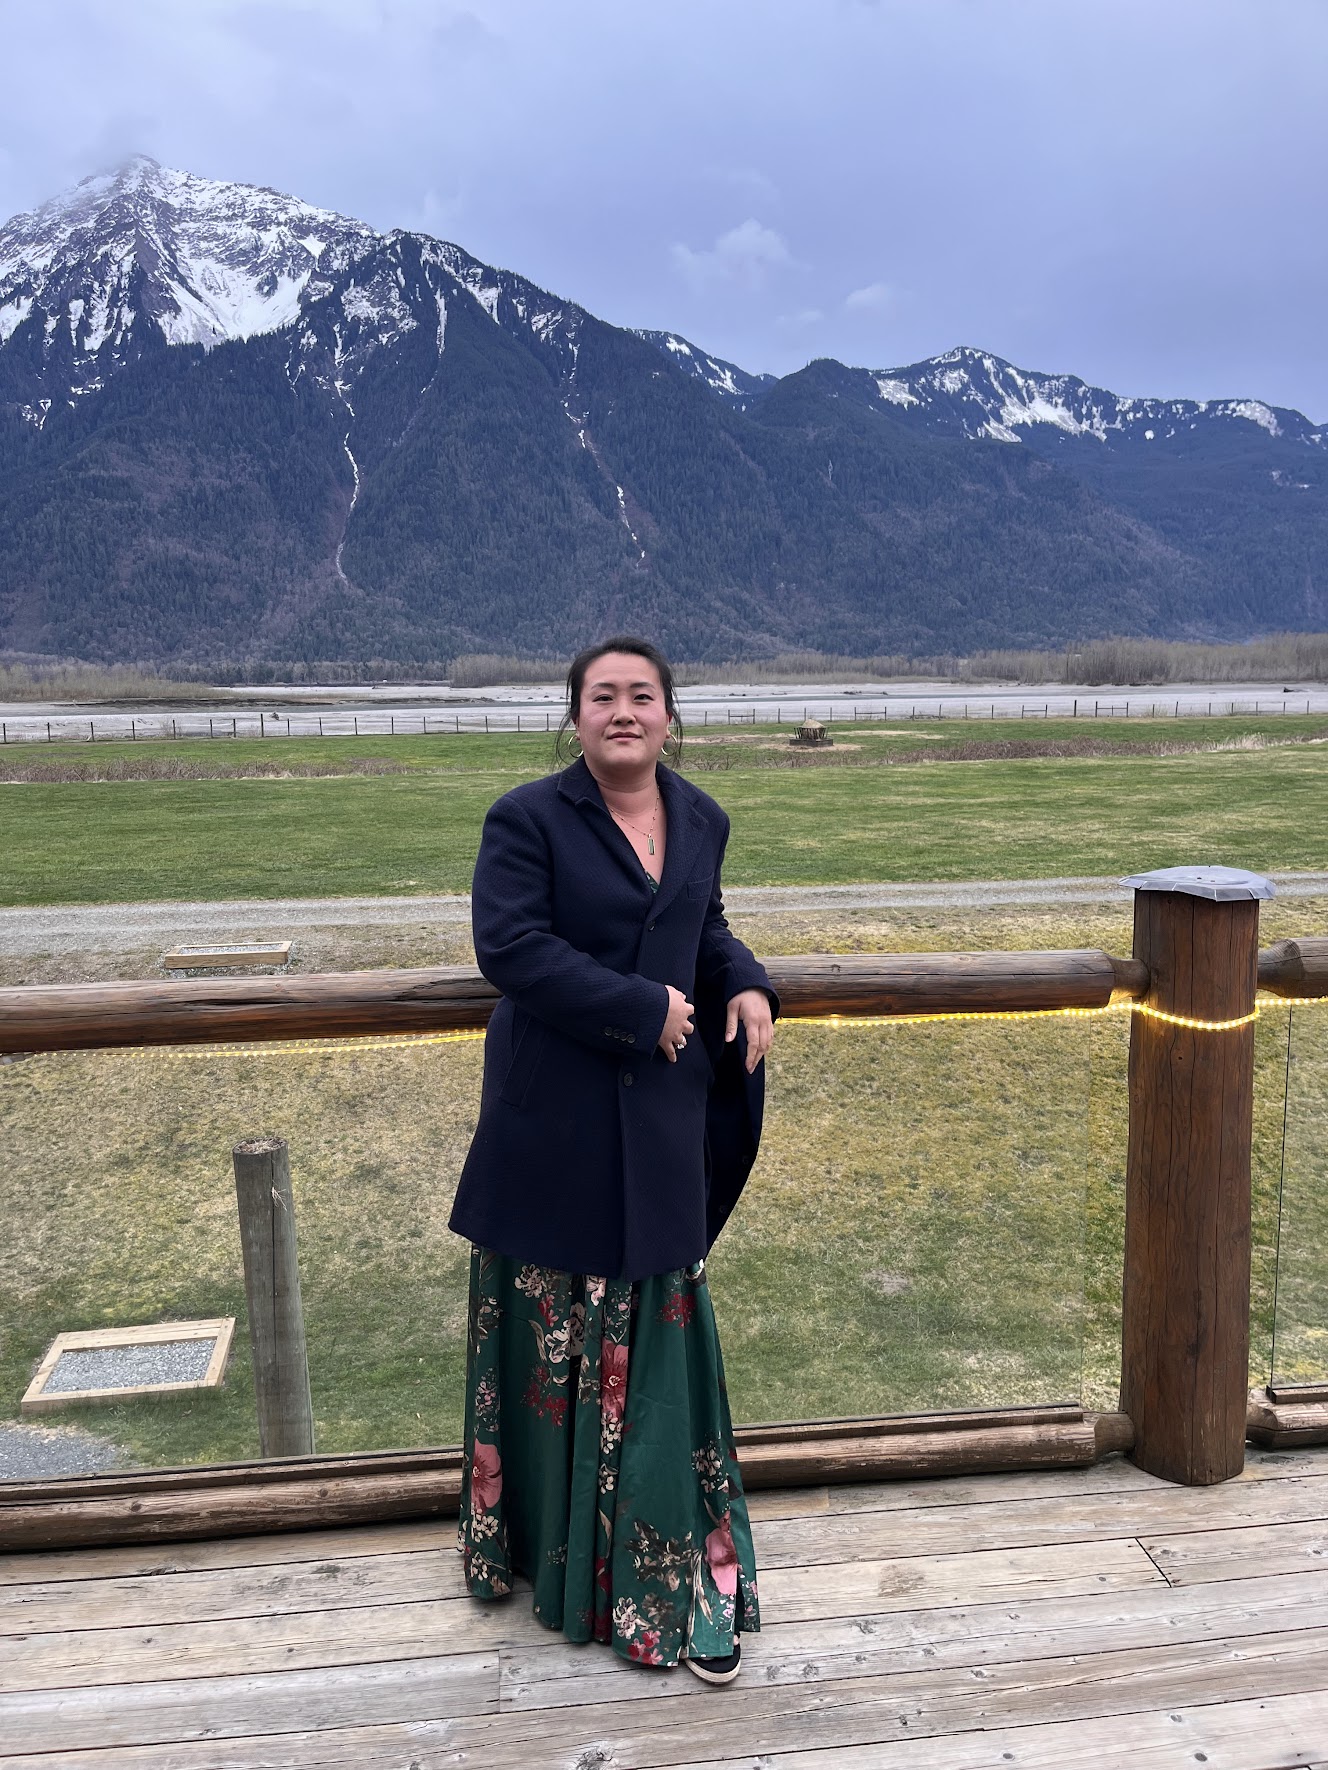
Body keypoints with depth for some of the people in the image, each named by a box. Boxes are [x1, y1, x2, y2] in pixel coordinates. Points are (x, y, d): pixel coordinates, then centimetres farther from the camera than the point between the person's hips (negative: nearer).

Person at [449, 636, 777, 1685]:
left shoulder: (700, 820, 6)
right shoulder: (529, 818, -9)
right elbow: (509, 943, -18)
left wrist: (747, 985, -1)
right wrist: (642, 1007, -19)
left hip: (662, 1118, 4)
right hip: (555, 1118, -3)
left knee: (659, 1336, 11)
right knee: (553, 1332, 10)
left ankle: (675, 1566, 27)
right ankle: (545, 1536, 33)